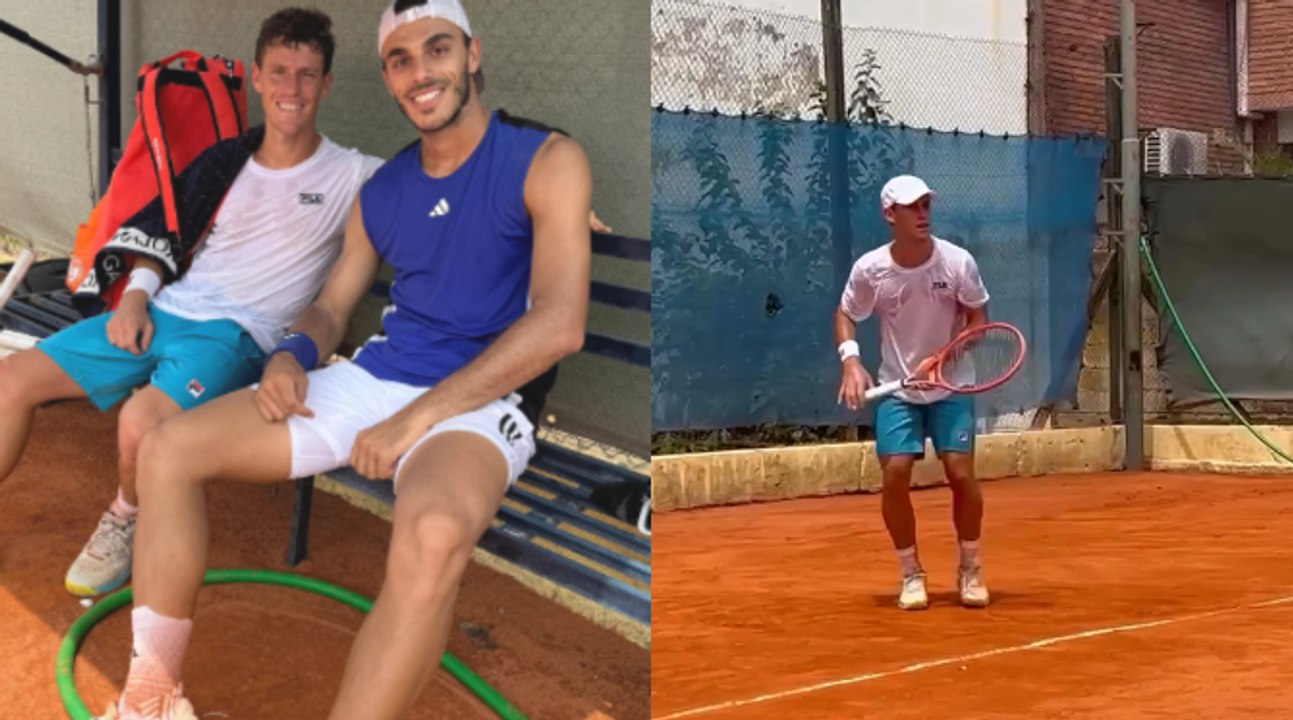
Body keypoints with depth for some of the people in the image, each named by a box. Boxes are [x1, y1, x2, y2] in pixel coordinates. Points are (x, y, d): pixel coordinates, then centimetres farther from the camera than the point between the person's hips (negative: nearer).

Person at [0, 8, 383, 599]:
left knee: (142, 419, -35)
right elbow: (162, 234, 17)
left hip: (238, 335, -6)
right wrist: (136, 296, 3)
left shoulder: (351, 177, -2)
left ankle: (127, 524, -2)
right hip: (163, 310, 6)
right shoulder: (223, 161, 12)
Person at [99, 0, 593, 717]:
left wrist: (418, 417, -20)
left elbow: (559, 323, -16)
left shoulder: (546, 161, -6)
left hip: (477, 400, -7)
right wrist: (291, 356, -6)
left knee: (433, 534, -42)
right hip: (372, 379, 7)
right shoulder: (380, 192, 14)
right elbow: (330, 309, 21)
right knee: (169, 448, -8)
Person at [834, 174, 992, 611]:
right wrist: (850, 361, -14)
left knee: (961, 473, -9)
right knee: (895, 475, -10)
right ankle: (911, 574, 9)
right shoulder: (869, 269, -12)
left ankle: (969, 570, 13)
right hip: (897, 390, 1)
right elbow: (845, 316, 4)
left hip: (950, 387, -1)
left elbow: (977, 317, -4)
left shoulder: (957, 262, -14)